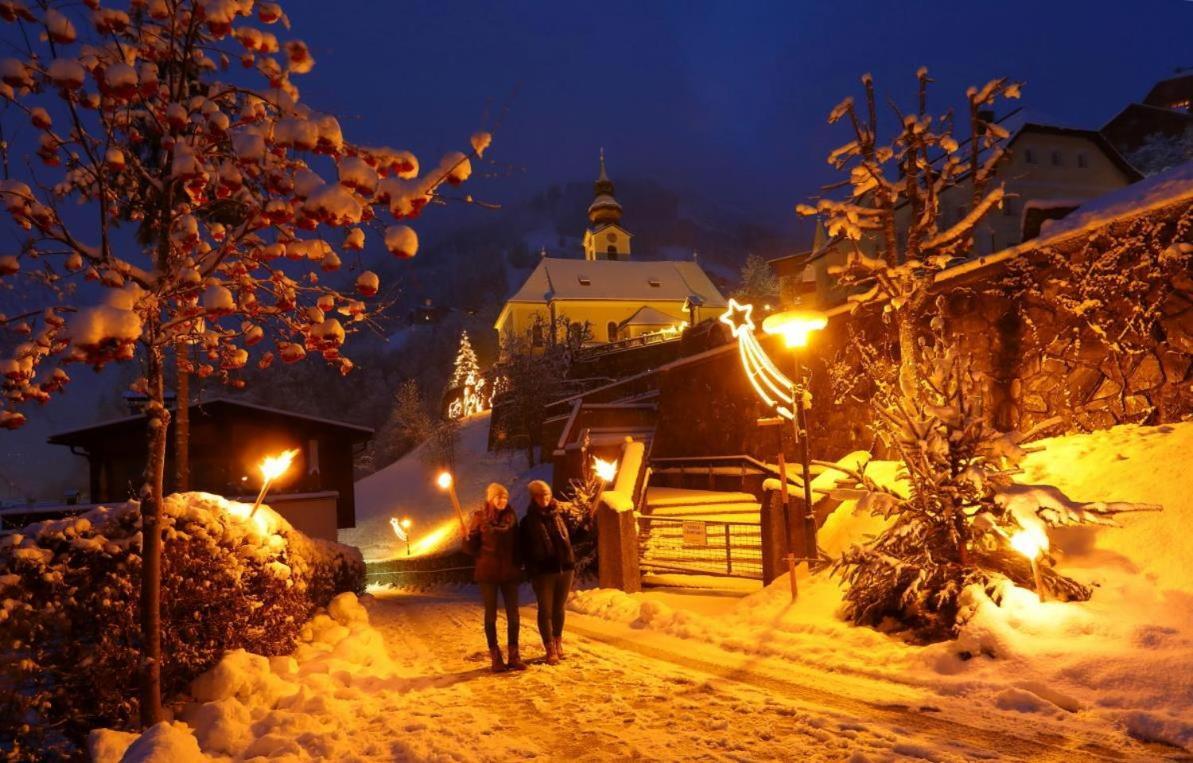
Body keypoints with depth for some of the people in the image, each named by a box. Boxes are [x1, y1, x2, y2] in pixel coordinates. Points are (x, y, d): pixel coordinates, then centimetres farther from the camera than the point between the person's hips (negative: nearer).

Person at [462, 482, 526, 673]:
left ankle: (514, 655, 10)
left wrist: (518, 567, 9)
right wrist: (467, 537, -24)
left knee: (513, 614, 2)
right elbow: (471, 547, -3)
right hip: (488, 573, -3)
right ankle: (496, 657, 8)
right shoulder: (480, 518, -3)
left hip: (509, 572, 3)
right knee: (491, 614, 3)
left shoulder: (511, 517, 5)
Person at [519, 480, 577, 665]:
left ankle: (558, 642, 26)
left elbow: (568, 540, 14)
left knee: (559, 608, 12)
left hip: (564, 568, 3)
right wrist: (531, 570, -9)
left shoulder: (558, 516, 10)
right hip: (543, 571, -3)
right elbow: (525, 549, -1)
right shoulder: (528, 522, 1)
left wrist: (571, 563, 6)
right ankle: (550, 649, 3)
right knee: (545, 609, -1)